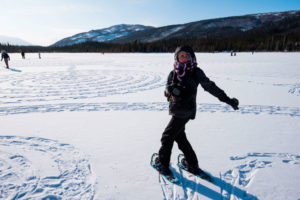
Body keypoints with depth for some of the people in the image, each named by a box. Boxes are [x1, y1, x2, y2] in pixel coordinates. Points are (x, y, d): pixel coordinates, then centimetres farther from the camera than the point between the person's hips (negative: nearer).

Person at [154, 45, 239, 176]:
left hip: (185, 112, -6)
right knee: (180, 137, 17)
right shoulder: (173, 74, 6)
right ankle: (192, 165, 35)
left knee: (167, 136, 1)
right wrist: (171, 89, -22)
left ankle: (163, 164, 24)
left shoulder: (196, 72, -6)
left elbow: (210, 86, -2)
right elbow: (167, 91, 3)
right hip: (177, 111, 6)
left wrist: (227, 99, -3)